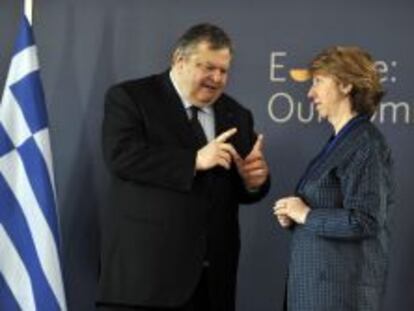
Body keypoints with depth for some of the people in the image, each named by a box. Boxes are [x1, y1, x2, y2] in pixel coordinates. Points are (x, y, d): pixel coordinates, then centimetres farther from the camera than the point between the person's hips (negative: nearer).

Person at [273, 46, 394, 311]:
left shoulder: (365, 144, -15)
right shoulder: (341, 141, 11)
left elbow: (364, 221, -23)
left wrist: (306, 215, -13)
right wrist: (293, 217, 2)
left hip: (341, 285, -8)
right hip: (320, 278, 8)